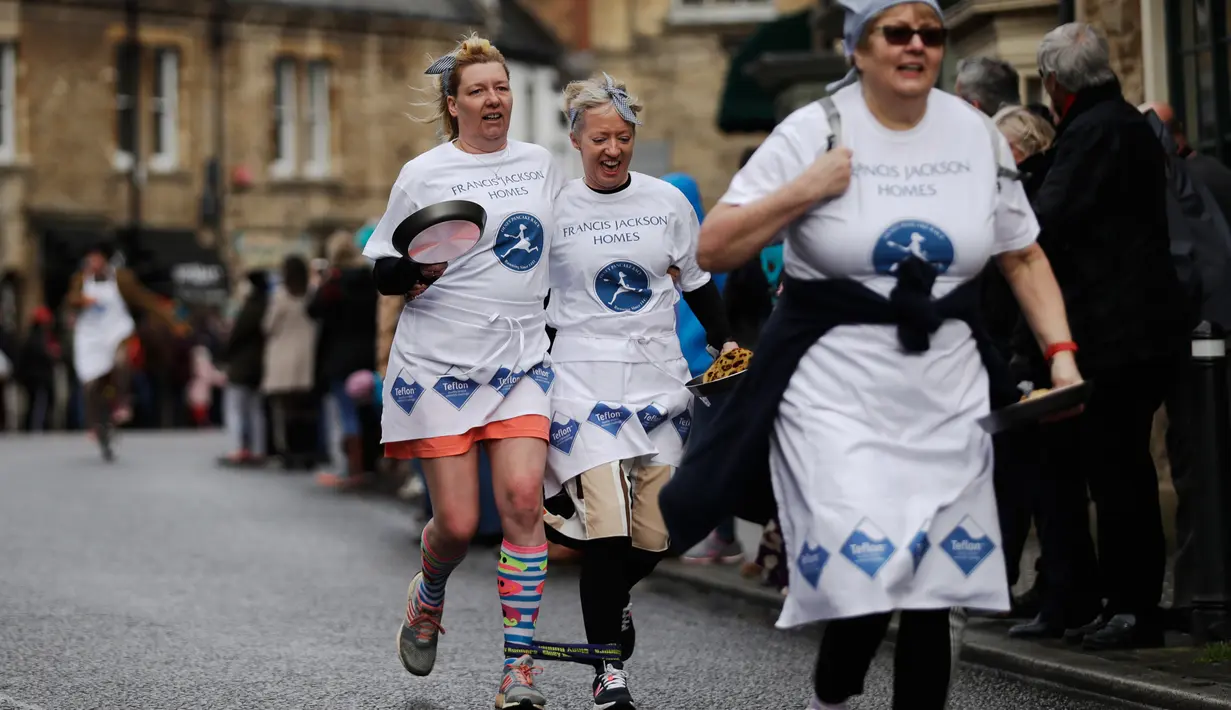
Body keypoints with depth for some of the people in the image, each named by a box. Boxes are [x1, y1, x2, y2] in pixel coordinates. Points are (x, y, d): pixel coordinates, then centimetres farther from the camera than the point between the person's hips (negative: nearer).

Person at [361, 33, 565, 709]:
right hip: (440, 362, -3)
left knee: (523, 500, -14)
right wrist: (413, 270, -18)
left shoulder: (540, 163, 11)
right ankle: (428, 596, 33)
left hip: (521, 360, 3)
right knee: (456, 521, -3)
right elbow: (382, 271, 2)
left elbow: (561, 247, 26)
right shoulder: (424, 174, -1)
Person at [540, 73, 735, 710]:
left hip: (660, 383, 3)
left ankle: (611, 597, 39)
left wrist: (724, 343, 4)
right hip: (584, 385, -3)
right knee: (607, 528, -17)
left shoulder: (668, 201, 5)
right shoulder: (553, 209, 0)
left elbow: (697, 281, 15)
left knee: (652, 539, 4)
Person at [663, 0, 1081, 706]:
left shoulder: (976, 133, 6)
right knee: (867, 573, -14)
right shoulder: (814, 132, -5)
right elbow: (712, 250, -6)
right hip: (837, 386, -4)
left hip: (948, 387, 4)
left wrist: (1061, 351, 1)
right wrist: (802, 192, -17)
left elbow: (1025, 255, 14)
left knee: (946, 584, 1)